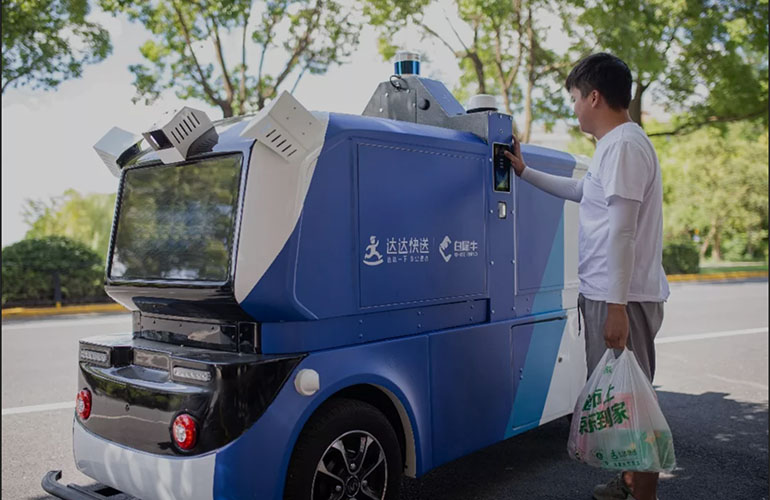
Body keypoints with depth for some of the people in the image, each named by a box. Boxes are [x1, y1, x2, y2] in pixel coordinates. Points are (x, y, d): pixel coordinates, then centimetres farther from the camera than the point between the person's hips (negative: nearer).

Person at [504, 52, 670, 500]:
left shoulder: (624, 144, -15)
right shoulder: (616, 145, 18)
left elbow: (622, 230, -21)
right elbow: (579, 190, 35)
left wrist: (616, 304, -24)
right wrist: (524, 171, 39)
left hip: (622, 297, -10)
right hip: (608, 294, 10)